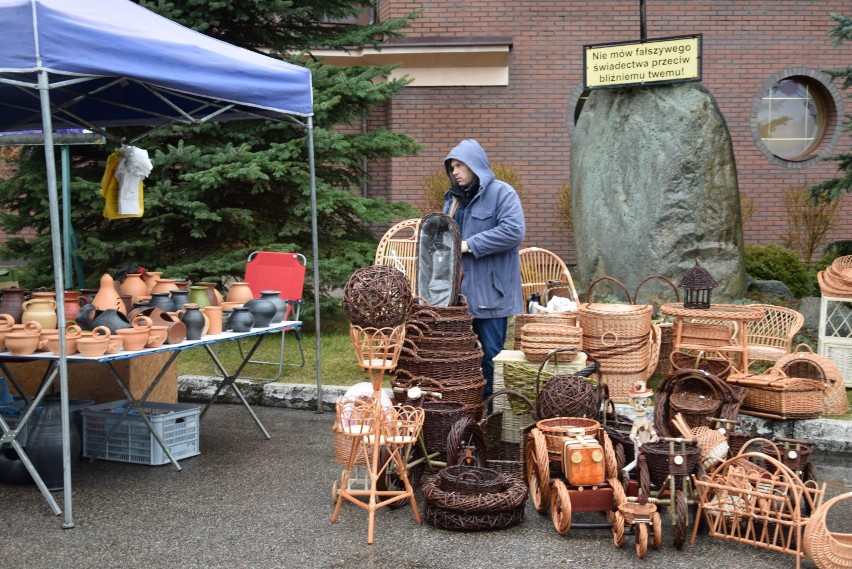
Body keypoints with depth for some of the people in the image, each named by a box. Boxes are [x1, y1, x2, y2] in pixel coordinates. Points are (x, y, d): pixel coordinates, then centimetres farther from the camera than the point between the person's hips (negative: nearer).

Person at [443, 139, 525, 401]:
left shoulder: (501, 193, -6)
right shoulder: (453, 198, 18)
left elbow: (514, 231, -19)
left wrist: (470, 245, -18)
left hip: (489, 291, -7)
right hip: (459, 290, 7)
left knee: (490, 353, -1)